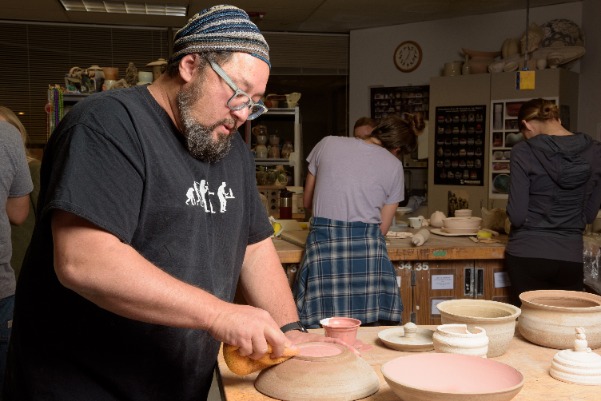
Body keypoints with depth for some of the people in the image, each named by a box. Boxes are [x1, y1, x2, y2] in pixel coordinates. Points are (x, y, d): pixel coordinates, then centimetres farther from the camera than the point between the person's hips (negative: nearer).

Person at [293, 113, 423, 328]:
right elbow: (382, 227, 9)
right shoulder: (393, 165, 7)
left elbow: (307, 201, 20)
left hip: (323, 243, 1)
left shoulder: (327, 144, 11)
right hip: (368, 248, -1)